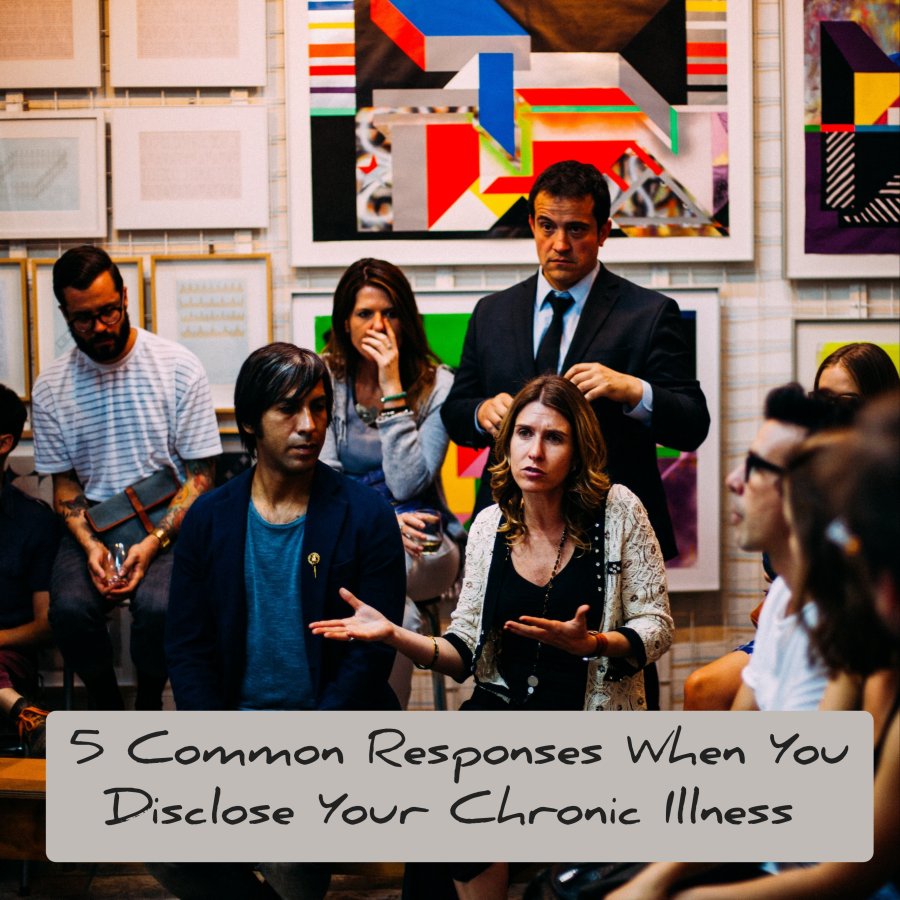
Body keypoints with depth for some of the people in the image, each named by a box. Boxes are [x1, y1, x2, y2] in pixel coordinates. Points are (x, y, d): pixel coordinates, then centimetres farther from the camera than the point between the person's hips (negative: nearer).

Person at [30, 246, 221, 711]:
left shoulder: (179, 368, -6)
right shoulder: (51, 387, 3)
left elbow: (201, 476, -4)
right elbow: (64, 483, 9)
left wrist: (154, 542, -18)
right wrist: (90, 545, -11)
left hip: (168, 518, -2)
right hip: (93, 521, 2)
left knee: (158, 605, -32)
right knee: (70, 608, -28)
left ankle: (149, 702, 0)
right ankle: (105, 702, 1)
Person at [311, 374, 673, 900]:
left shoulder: (618, 511, -3)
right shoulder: (490, 526, 7)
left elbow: (656, 629, -2)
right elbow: (465, 651, 10)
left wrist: (588, 643, -22)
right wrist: (394, 635, -8)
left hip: (593, 719, -3)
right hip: (505, 707, 3)